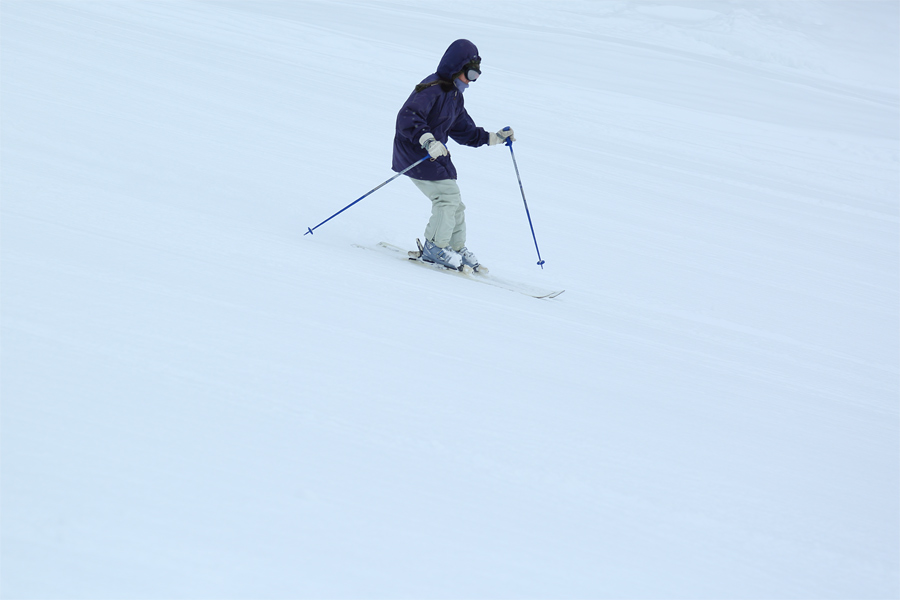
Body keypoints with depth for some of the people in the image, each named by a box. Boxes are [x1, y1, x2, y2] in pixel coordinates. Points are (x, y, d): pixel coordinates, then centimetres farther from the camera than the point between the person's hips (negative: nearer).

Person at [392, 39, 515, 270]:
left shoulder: (455, 96, 13)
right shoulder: (432, 89, -19)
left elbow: (464, 130, 21)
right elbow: (407, 118, -30)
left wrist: (493, 138, 12)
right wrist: (427, 140, -42)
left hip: (435, 153, 10)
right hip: (414, 153, -10)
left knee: (454, 202, 13)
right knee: (448, 194, -16)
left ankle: (457, 247, 28)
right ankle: (435, 247, -5)